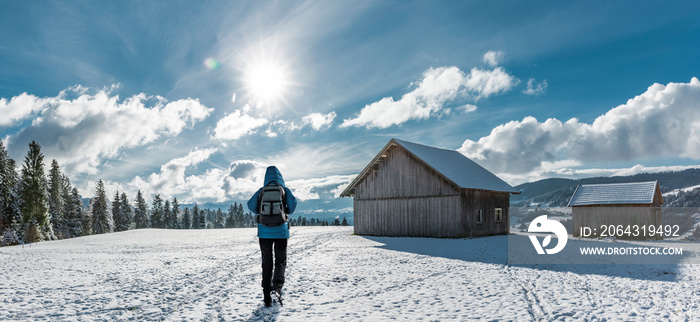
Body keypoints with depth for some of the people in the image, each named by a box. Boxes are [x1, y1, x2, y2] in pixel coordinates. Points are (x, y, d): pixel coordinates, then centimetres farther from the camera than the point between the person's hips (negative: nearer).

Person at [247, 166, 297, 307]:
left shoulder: (261, 191, 7)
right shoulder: (284, 190, 4)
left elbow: (251, 204, -4)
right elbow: (293, 202, -12)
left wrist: (260, 213, 14)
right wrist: (287, 213, 8)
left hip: (264, 231, 1)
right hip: (281, 231, -1)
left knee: (266, 263, 11)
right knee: (281, 260, 12)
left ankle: (267, 295, 7)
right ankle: (278, 283, -15)